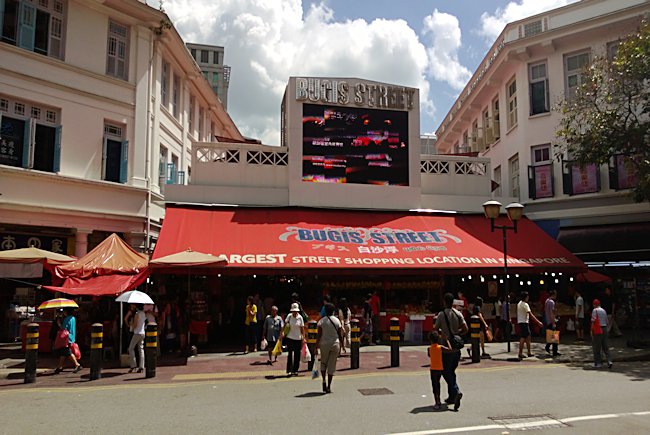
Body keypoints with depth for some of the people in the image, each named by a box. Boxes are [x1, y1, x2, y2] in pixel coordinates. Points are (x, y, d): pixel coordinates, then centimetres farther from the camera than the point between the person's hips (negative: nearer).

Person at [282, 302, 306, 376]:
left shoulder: (300, 317, -5)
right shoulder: (289, 316, -4)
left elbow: (302, 328, -1)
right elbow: (285, 324, -1)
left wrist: (303, 337, -4)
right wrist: (283, 332, -16)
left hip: (298, 339, 1)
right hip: (290, 338, -1)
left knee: (297, 355, 5)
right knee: (290, 354, -3)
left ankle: (295, 370, 17)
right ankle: (289, 370, 3)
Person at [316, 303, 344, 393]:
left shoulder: (322, 321, -4)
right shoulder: (337, 320, 0)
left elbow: (319, 335, -7)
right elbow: (340, 335, 1)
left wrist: (316, 346, -2)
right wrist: (341, 346, 10)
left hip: (324, 344, 0)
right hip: (335, 344, 1)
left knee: (323, 363, 18)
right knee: (332, 365, 6)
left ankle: (324, 381, 1)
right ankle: (329, 386, 7)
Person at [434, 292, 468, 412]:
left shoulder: (441, 314, -11)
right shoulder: (458, 314, 3)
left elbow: (435, 330, -9)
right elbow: (465, 329, -1)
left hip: (446, 349, -5)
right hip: (456, 348, 5)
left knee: (446, 372, 1)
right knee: (451, 372, 17)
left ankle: (456, 392, -19)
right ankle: (452, 397, 21)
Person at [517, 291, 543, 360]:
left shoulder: (519, 303, 12)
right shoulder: (525, 305, -17)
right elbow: (531, 315, -22)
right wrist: (538, 322, -22)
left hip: (521, 322, 10)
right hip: (524, 322, -10)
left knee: (528, 337, 15)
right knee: (523, 338, -7)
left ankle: (529, 353, 21)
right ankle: (520, 354, -6)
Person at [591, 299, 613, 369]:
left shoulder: (595, 310, -7)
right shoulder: (604, 310, 13)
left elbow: (593, 321, -16)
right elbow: (607, 322, 16)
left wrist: (591, 330, -11)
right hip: (604, 329, 6)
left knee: (596, 347, 2)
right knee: (605, 347, 11)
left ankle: (597, 363, 5)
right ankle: (609, 361, 0)